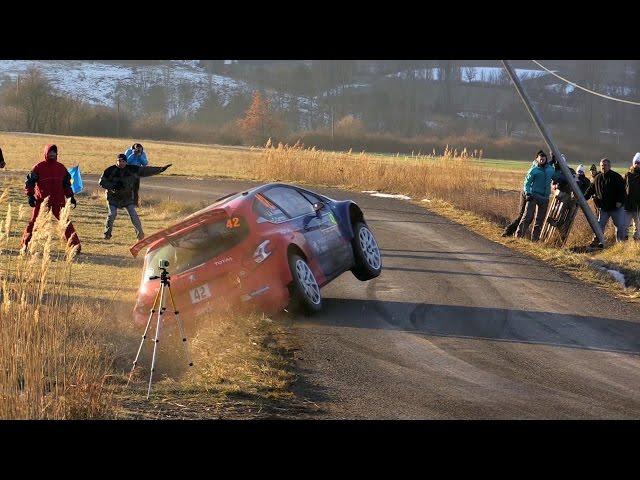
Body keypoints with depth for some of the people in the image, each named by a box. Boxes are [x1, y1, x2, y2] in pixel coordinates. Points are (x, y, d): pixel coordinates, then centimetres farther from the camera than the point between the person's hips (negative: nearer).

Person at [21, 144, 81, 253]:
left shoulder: (61, 168, 9)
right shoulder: (39, 167, -2)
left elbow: (66, 184, 19)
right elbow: (29, 182, -1)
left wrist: (71, 197, 13)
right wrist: (30, 196, -12)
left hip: (58, 201, 2)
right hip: (41, 201, -2)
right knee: (34, 222, -1)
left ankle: (74, 245, 1)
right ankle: (25, 245, 9)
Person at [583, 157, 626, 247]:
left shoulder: (616, 177, -6)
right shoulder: (598, 178, 7)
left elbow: (621, 190, -9)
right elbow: (590, 190, 13)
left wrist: (620, 201, -19)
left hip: (616, 207, -3)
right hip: (603, 207, 3)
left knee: (620, 226, 1)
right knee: (600, 225, 3)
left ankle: (621, 242, 12)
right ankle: (596, 241, 6)